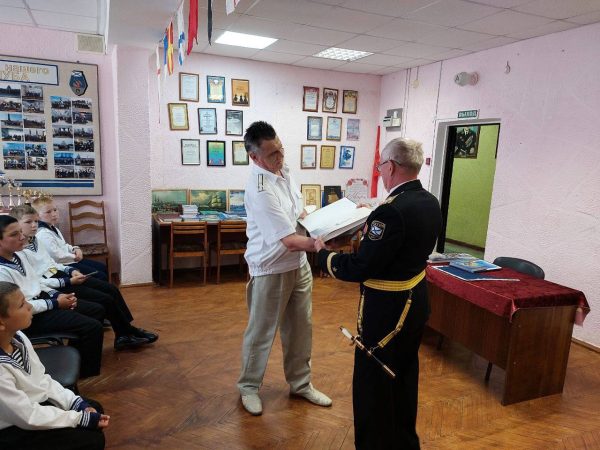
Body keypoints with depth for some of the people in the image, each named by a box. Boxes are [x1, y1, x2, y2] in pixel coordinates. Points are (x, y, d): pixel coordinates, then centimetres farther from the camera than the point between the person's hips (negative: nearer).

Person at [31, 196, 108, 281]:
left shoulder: (54, 229, 12)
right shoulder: (43, 235, -21)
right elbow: (58, 256, -25)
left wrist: (75, 249, 5)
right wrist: (74, 257, -12)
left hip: (71, 260, 11)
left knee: (103, 267, 14)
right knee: (101, 276, -15)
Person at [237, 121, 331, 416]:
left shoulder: (284, 172, 1)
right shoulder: (260, 191, -27)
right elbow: (290, 240, -28)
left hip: (298, 264, 8)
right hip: (271, 270, -8)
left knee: (301, 328, 18)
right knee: (261, 332, 11)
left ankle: (300, 383, 38)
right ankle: (249, 386, 34)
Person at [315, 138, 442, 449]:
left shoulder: (391, 211, -28)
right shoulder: (430, 203, 0)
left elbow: (359, 269, -26)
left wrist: (323, 254, -10)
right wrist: (371, 222, 13)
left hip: (387, 312, -9)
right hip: (417, 304, 10)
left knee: (372, 387, 9)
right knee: (404, 380, 26)